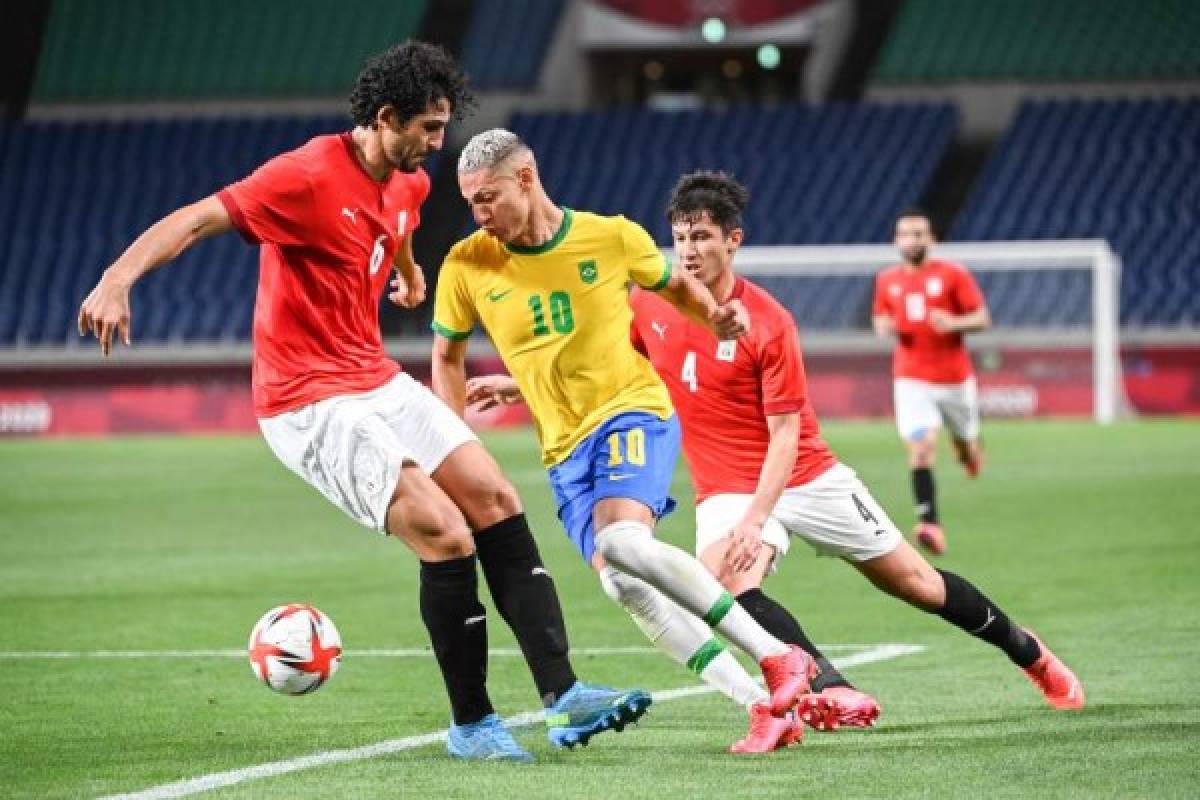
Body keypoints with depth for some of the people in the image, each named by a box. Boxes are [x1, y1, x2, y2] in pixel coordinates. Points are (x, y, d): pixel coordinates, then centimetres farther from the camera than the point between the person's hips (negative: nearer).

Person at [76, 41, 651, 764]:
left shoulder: (408, 183, 8)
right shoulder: (309, 176, -19)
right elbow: (196, 220, -27)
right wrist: (119, 278, -42)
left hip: (380, 382, 9)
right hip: (311, 403, -9)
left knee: (498, 504, 2)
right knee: (447, 538, -16)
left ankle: (561, 692, 5)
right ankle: (471, 725, -1)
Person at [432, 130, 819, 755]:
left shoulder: (611, 237, -4)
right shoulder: (467, 266, -1)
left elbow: (675, 286, 14)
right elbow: (447, 356, 14)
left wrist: (716, 318, -6)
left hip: (633, 412, -3)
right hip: (564, 452, 3)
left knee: (622, 541, -32)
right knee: (620, 583, -18)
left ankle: (777, 658, -24)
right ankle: (765, 707, -14)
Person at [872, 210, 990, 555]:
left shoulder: (953, 274, -4)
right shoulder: (886, 280, 6)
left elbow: (982, 318, -4)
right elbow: (880, 318, 19)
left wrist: (954, 323, -24)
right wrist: (883, 327, -5)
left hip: (954, 377, 0)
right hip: (911, 379, 0)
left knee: (966, 445, 15)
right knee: (920, 448, -18)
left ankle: (968, 449, 54)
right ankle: (930, 524, -22)